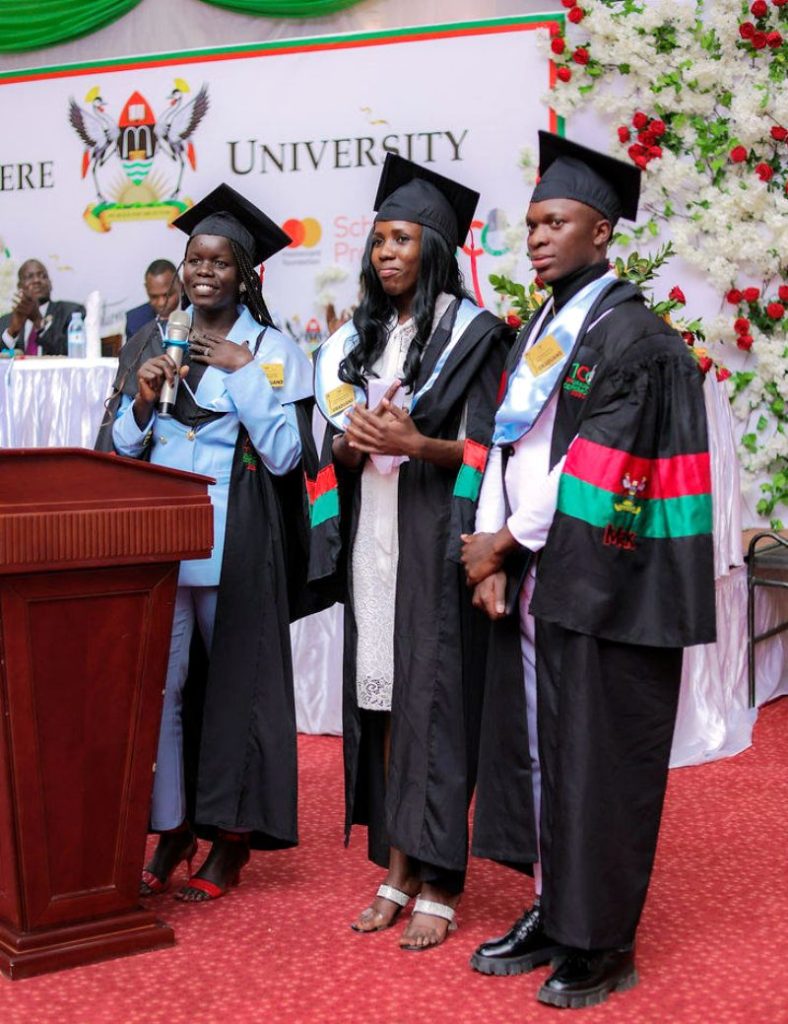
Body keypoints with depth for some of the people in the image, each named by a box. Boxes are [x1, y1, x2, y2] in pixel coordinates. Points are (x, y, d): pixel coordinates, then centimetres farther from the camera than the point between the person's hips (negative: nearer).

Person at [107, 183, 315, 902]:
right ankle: (173, 832, 14)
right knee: (159, 682, 0)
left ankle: (232, 838, 16)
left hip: (235, 546, -3)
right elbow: (122, 450, 12)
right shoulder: (152, 344, 12)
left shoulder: (273, 349, 0)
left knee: (234, 682, 3)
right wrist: (142, 402, -7)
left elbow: (285, 454, -9)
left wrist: (242, 373, -12)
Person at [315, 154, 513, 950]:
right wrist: (351, 442, -7)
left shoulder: (473, 334, -4)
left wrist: (415, 444, -24)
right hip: (372, 535, 6)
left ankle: (438, 886, 3)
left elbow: (486, 451, -8)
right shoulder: (365, 336, 15)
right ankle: (396, 871, 15)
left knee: (433, 700, -5)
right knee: (380, 699, 6)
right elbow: (338, 447, 16)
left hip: (436, 540, -6)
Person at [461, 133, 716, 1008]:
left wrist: (504, 540, -8)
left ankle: (601, 942, 12)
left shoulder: (634, 338, -11)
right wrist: (492, 554, -1)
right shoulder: (537, 334, 15)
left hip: (601, 588, -8)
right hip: (530, 579, 8)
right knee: (529, 748, 11)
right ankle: (552, 911, 24)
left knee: (594, 759, -1)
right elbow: (507, 448, 12)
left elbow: (596, 471, -15)